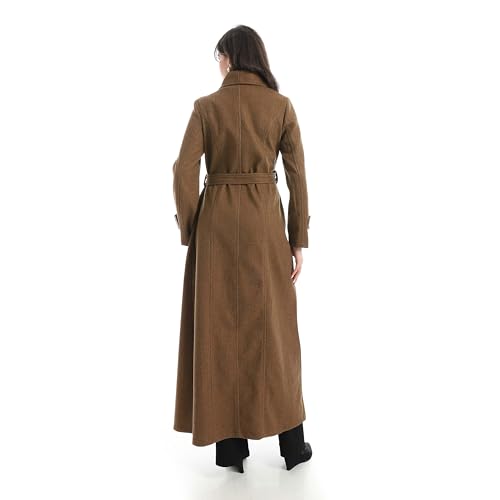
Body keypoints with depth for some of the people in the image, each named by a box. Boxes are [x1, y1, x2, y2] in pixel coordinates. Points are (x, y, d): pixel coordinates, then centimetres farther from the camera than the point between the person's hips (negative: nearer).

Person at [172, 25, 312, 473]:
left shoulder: (206, 106, -2)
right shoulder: (282, 106, 1)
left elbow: (185, 174, -8)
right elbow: (297, 178, -2)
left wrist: (190, 232, 1)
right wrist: (299, 241, 3)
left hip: (216, 221, 0)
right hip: (265, 222, 1)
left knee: (220, 329, 8)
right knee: (274, 328, 10)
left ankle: (230, 444, 17)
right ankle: (293, 443, 20)